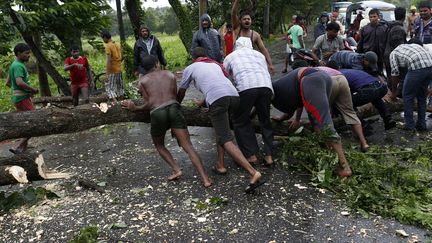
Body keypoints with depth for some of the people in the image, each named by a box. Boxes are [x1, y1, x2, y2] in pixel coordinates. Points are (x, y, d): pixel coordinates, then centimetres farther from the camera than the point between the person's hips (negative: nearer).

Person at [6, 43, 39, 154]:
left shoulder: (15, 65, 16)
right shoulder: (18, 66, -15)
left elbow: (8, 82, 22)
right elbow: (20, 82, -30)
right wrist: (33, 89, -16)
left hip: (20, 98, 10)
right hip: (23, 98, -10)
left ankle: (23, 148, 22)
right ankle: (19, 147, -6)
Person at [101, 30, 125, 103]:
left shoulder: (108, 46, -14)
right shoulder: (118, 44, 8)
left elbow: (109, 60, -20)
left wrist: (107, 73, -20)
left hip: (112, 71, -8)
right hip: (119, 70, 8)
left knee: (109, 87, -3)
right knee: (119, 87, 15)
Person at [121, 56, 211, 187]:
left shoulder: (142, 80, 18)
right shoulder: (170, 74, 22)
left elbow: (149, 104, 6)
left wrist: (135, 108, 21)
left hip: (157, 113, -1)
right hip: (174, 108, 1)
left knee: (159, 145, 25)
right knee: (188, 146, -2)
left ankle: (176, 169, 7)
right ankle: (205, 179, -14)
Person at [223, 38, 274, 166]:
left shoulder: (230, 56, 27)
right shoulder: (259, 54, 34)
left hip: (245, 87, -3)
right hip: (266, 85, 4)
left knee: (241, 122, 14)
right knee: (265, 120, 20)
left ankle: (251, 155, 13)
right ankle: (269, 155, 19)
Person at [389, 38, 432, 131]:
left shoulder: (394, 53, 20)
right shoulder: (415, 45, 36)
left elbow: (395, 74, 17)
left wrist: (393, 92, 28)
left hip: (417, 68, -6)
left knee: (407, 96, 12)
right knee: (422, 96, 21)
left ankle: (409, 125, 16)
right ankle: (421, 125, 28)